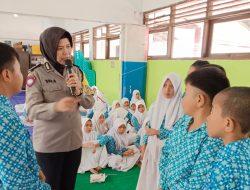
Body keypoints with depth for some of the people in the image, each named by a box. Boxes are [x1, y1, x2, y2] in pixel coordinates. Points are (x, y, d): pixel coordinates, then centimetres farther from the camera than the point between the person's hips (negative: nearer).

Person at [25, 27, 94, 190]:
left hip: (74, 142, 4)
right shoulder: (37, 74, -11)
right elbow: (32, 110, -19)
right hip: (49, 145, -4)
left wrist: (79, 91, -19)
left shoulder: (76, 72, 2)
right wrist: (56, 106, -38)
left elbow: (90, 103, 1)